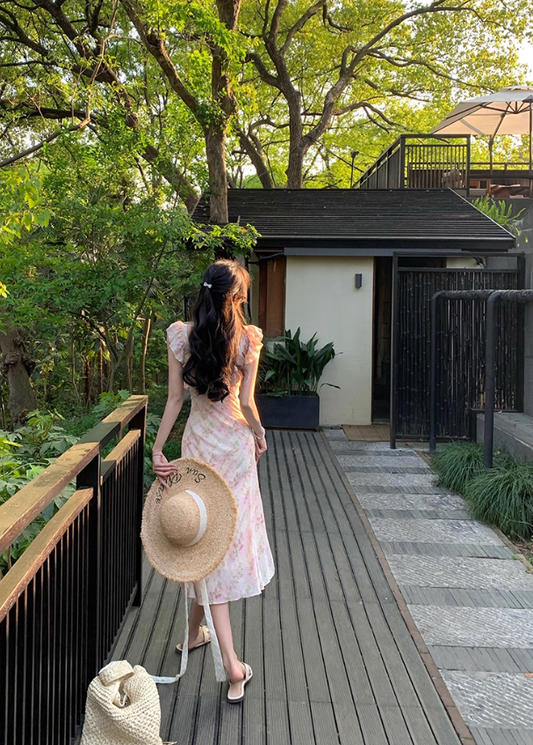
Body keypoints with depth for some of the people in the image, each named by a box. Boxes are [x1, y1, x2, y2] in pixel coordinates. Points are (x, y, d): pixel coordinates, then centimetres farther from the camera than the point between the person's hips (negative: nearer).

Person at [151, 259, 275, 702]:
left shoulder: (180, 335, -7)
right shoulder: (249, 337, -11)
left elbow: (175, 399, -7)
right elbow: (246, 402, -10)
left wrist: (158, 449, -2)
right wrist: (260, 435, 8)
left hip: (199, 441, 1)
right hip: (236, 443, 0)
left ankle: (231, 662, 9)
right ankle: (195, 629, 29)